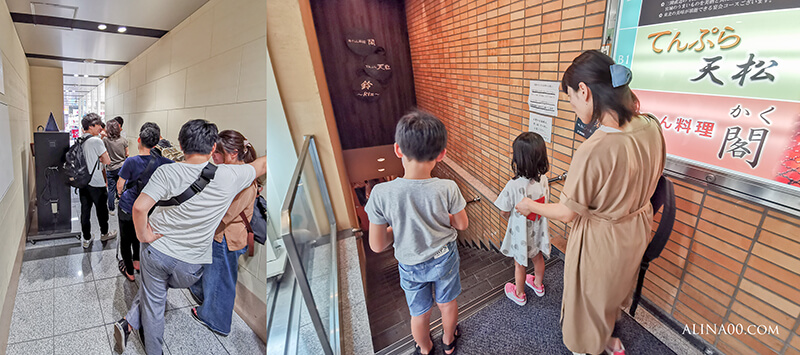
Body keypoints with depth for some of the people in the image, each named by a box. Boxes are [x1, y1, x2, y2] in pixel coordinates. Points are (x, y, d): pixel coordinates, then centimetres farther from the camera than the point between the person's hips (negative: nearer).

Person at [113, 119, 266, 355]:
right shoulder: (228, 176, -18)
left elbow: (139, 207, -22)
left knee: (153, 302, 25)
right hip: (190, 266, 0)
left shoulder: (167, 172, -16)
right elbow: (262, 165, -3)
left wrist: (143, 236, -6)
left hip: (156, 251, 0)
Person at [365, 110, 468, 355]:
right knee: (447, 303, 29)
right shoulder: (447, 189, -27)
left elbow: (377, 246, -19)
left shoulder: (381, 194, -30)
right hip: (445, 259, 1)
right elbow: (461, 225, -9)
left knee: (419, 313, 26)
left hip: (411, 266, 0)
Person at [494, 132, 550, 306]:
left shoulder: (514, 185, -34)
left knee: (519, 264, 18)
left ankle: (519, 294, 41)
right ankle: (538, 285, 55)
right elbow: (544, 202, 0)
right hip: (538, 228, 5)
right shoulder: (543, 180, -16)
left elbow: (504, 212, -21)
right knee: (538, 257, 28)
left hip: (521, 232, -5)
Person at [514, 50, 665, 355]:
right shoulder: (652, 127, -13)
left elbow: (567, 213, -22)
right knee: (614, 289, 33)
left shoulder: (594, 150, -37)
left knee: (588, 298, 21)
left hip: (600, 241, -8)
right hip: (636, 230, 8)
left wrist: (530, 206, -7)